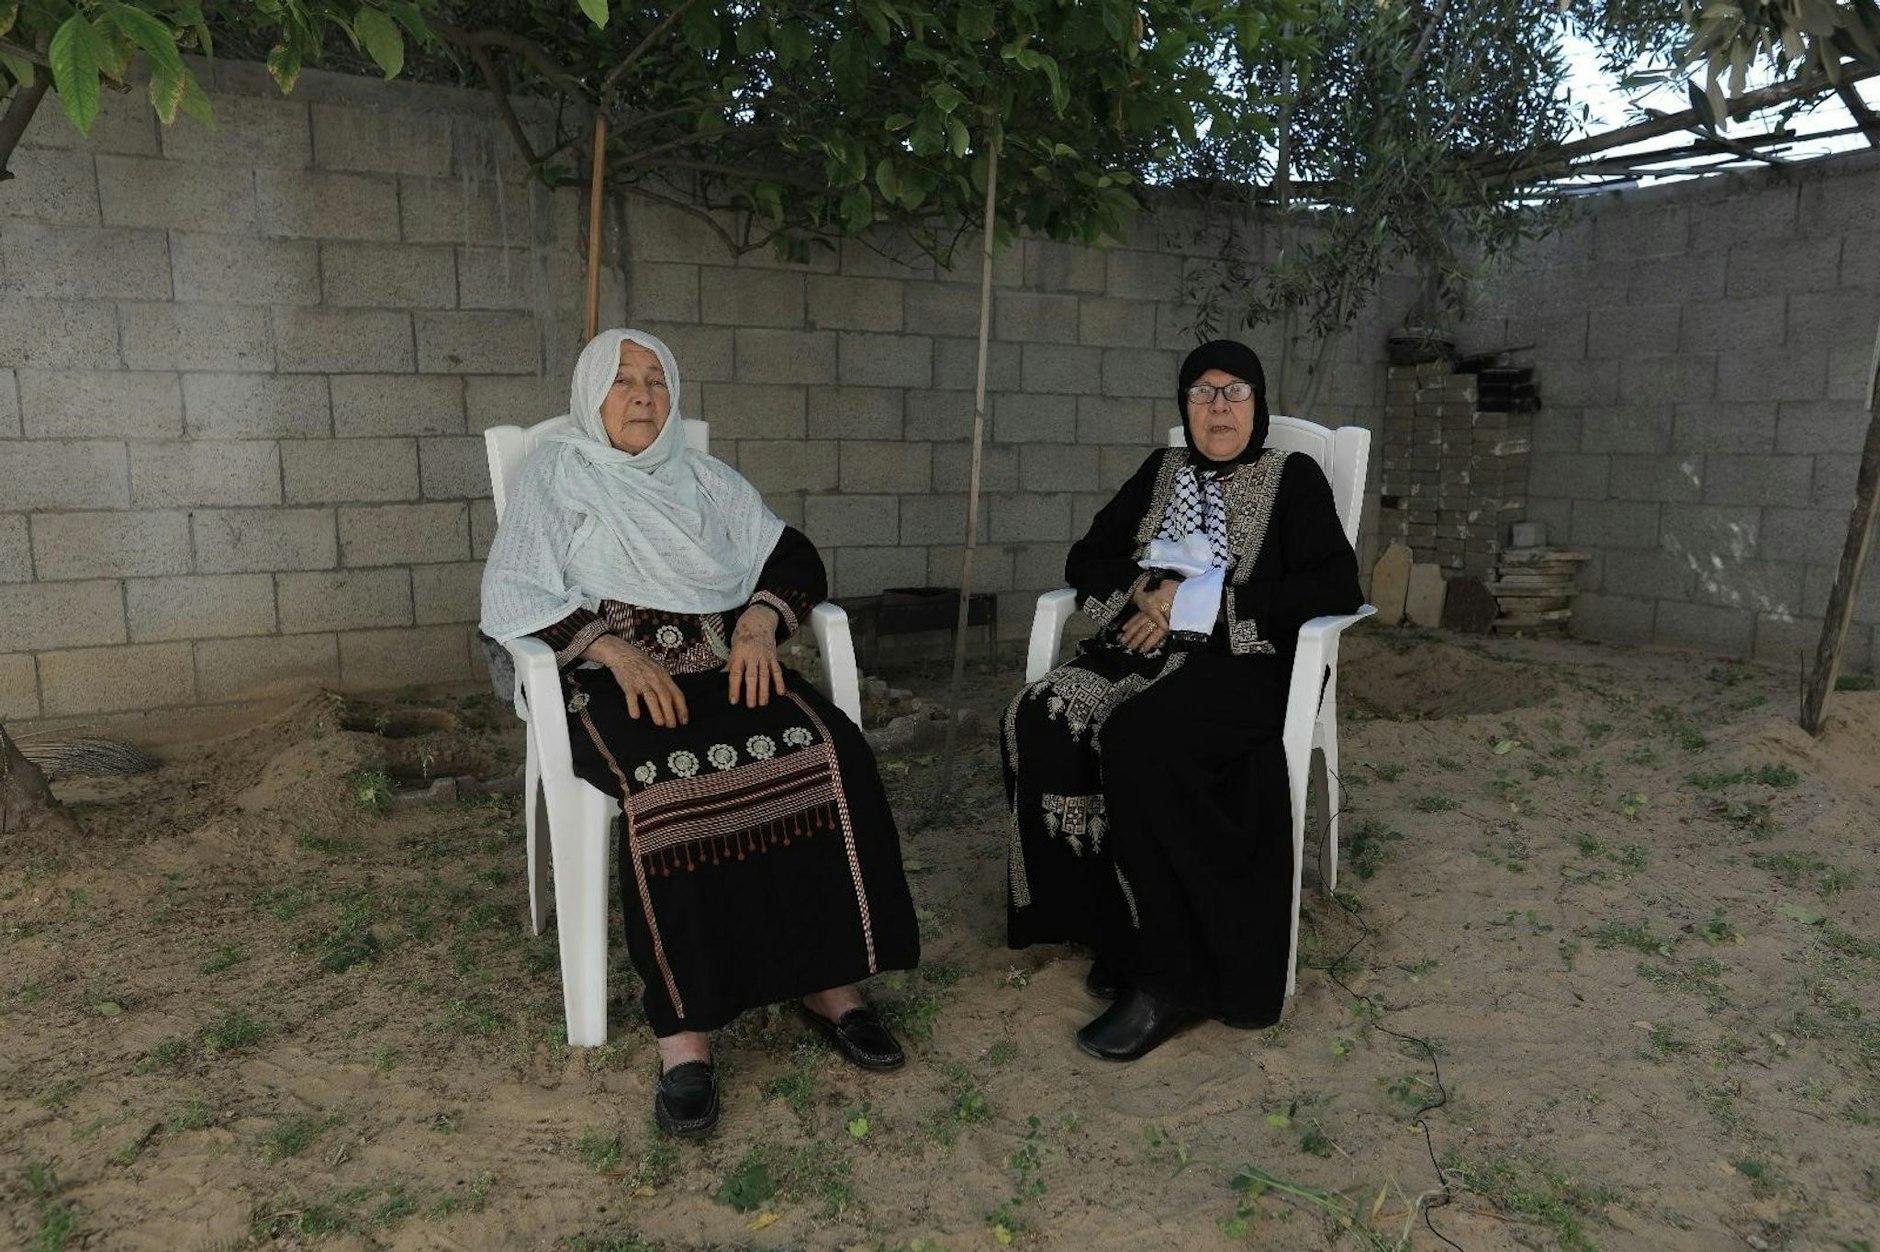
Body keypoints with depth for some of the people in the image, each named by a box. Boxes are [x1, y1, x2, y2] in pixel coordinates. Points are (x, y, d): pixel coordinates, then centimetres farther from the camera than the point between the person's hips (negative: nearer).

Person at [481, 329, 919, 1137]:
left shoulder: (705, 479, 23)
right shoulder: (554, 473, 13)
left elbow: (793, 557, 15)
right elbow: (511, 596, 0)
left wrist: (760, 620, -7)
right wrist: (614, 649, -15)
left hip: (728, 666, 4)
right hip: (616, 678, -3)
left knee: (831, 755, -26)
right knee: (673, 786, -36)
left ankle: (827, 982, -17)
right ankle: (682, 1032, -28)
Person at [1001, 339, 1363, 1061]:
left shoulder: (1293, 479, 9)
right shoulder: (1160, 471, 21)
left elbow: (1336, 588, -4)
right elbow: (1086, 560, 18)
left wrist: (1200, 602, -11)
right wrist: (1146, 588, -5)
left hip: (1244, 663, -4)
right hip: (1144, 654, 5)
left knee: (1137, 740, -35)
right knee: (1040, 720, -27)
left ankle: (1171, 979, -24)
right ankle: (1115, 936, -18)